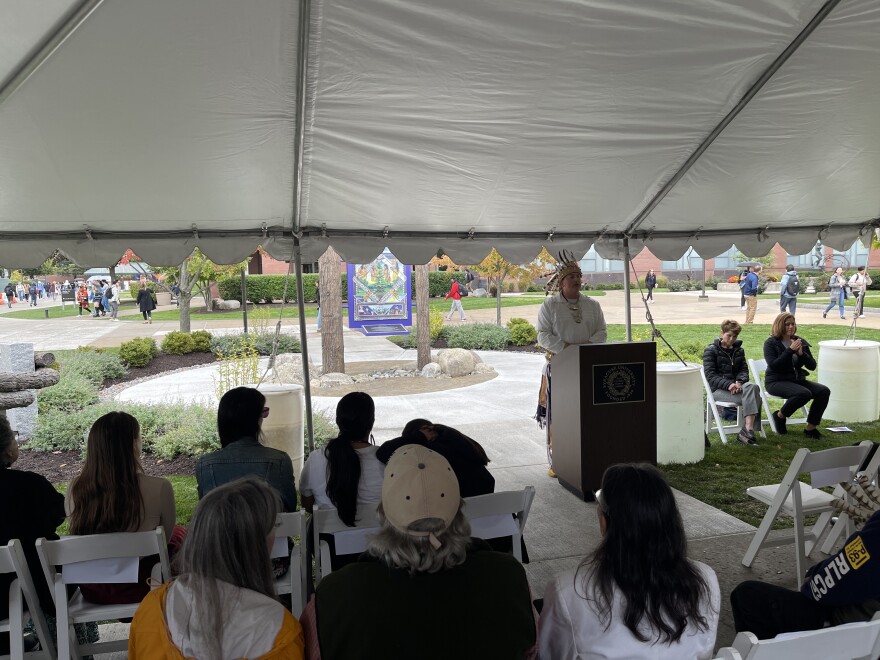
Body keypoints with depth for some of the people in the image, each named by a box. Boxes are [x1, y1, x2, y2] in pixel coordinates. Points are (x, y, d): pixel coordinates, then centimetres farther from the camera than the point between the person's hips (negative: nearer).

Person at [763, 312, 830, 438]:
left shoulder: (801, 342, 11)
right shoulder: (771, 343, -4)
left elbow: (812, 366, 7)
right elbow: (773, 365, -18)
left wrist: (801, 353, -11)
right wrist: (790, 350, -19)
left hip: (797, 380, 6)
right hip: (776, 381, -6)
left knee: (824, 391, -18)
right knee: (804, 393, -32)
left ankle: (810, 427, -8)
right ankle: (780, 415, -7)